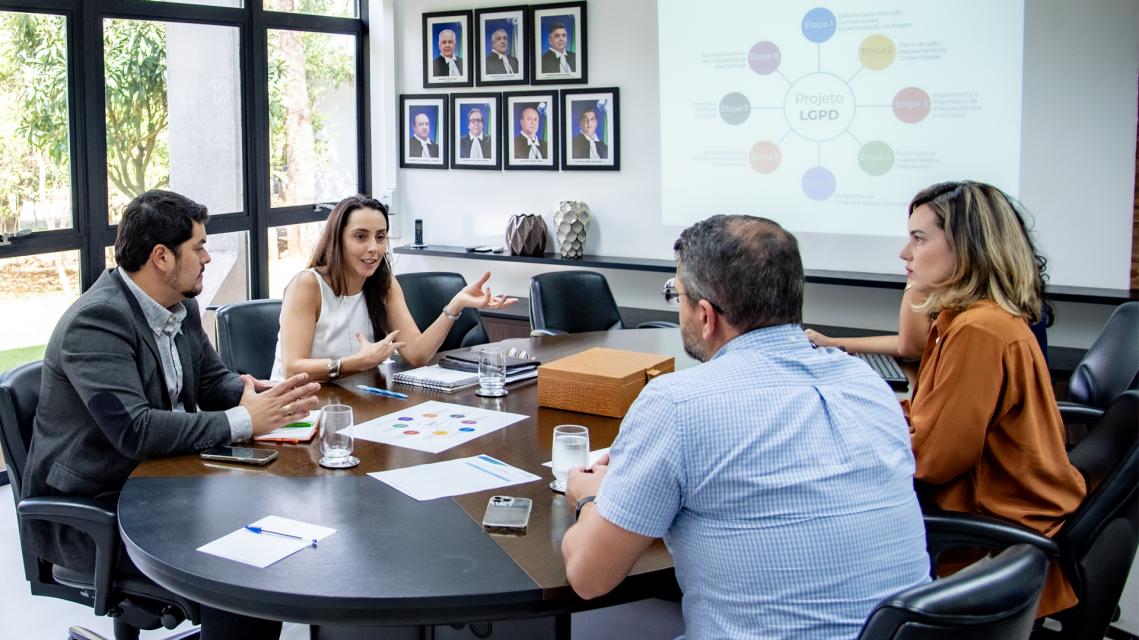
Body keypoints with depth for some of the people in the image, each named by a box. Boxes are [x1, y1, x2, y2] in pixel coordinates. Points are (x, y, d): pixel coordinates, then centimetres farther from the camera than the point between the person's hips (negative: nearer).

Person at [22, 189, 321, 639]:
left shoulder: (181, 306, 5)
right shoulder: (97, 320, -22)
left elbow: (214, 381, 14)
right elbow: (134, 430, -30)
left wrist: (260, 395, -9)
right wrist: (242, 422, -26)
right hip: (88, 511, -9)